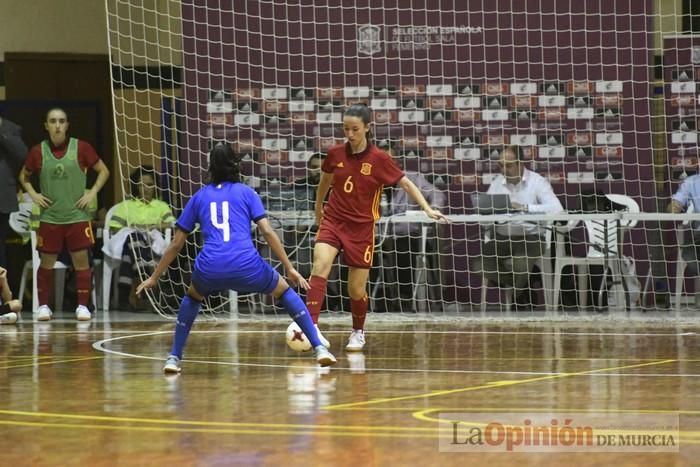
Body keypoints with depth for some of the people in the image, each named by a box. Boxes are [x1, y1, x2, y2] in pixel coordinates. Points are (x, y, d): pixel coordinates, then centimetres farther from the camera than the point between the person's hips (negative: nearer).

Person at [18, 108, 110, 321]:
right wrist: (33, 194, 1)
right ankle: (43, 306, 14)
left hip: (77, 215, -1)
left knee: (81, 260, -3)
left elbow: (103, 171, 6)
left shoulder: (81, 148, -3)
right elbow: (23, 176, 17)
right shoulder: (38, 151, 1)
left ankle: (82, 306, 5)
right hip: (49, 217, 1)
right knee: (46, 262, 3)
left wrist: (92, 193, -5)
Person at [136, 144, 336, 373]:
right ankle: (319, 348, 13)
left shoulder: (199, 197, 22)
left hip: (210, 268, 1)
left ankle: (174, 358, 22)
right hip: (246, 265, -1)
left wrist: (154, 277, 32)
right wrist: (290, 269, 8)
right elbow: (267, 231, 5)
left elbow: (176, 244, 23)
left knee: (192, 297, 35)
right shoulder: (246, 192, 17)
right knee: (284, 291, 25)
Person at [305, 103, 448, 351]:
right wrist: (318, 207, 29)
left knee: (357, 290, 2)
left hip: (361, 228, -2)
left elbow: (406, 183, -4)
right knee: (320, 266, -25)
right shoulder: (335, 154, -2)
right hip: (333, 221, 2)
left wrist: (427, 208, -15)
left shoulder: (379, 159, -10)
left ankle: (358, 332, 30)